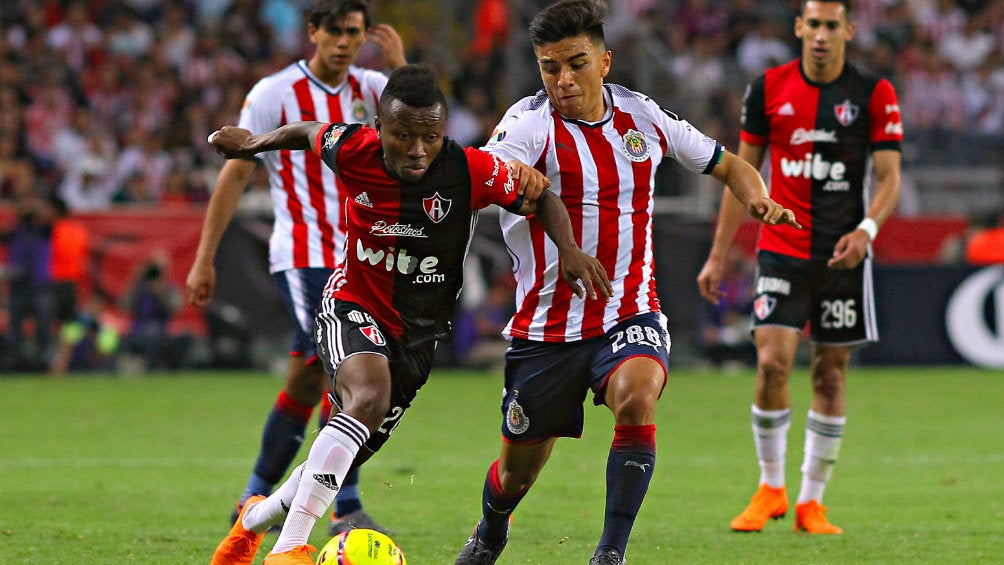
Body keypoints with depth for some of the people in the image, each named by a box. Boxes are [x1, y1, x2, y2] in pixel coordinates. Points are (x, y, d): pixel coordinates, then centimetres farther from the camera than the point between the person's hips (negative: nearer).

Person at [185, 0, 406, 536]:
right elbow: (236, 174, -3)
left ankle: (254, 501, 23)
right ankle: (346, 510, -14)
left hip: (354, 259, 6)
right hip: (303, 258, -6)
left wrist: (399, 65, -19)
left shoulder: (369, 88, 7)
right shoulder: (275, 93, -6)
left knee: (306, 381, 11)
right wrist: (204, 259, -4)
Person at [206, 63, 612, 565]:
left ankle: (255, 518, 44)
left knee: (341, 461, 11)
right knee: (369, 397, -35)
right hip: (352, 308, -3)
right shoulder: (351, 150, -17)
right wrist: (254, 143, 18)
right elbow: (309, 132, 5)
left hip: (419, 332, 3)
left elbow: (540, 195, -3)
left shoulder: (472, 171, -18)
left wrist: (569, 248, -19)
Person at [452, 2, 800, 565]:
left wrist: (759, 199, -4)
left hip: (630, 315, 1)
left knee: (636, 397, -32)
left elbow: (726, 164, 18)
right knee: (518, 470, 11)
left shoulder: (643, 116, 2)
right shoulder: (531, 123, -11)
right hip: (548, 324, -1)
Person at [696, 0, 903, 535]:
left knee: (831, 374, 3)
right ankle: (771, 488, 6)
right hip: (781, 247, 0)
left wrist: (866, 229, -22)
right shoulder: (768, 88, 1)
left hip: (843, 254, 0)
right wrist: (717, 256, 5)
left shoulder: (874, 94, -2)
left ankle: (811, 501, 14)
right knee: (772, 363, -12)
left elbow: (889, 177, -2)